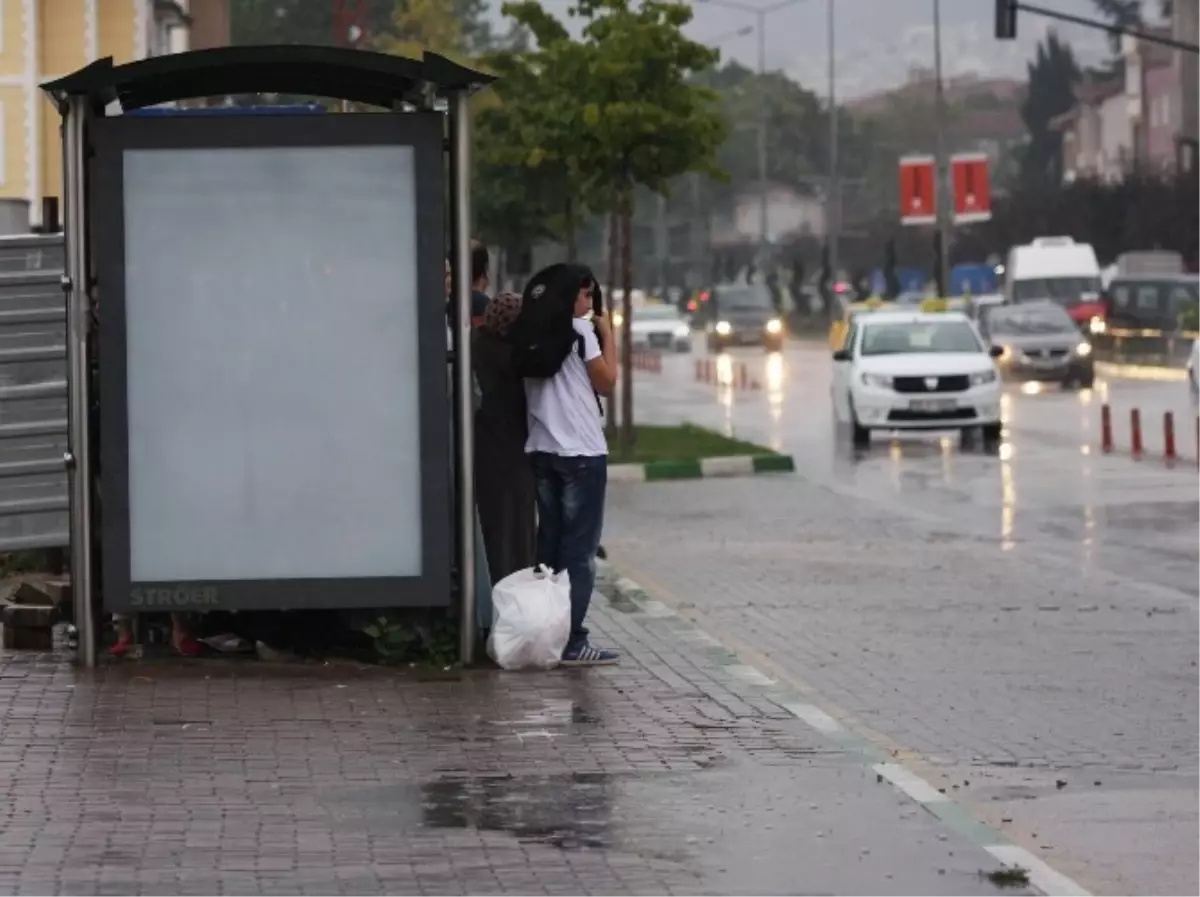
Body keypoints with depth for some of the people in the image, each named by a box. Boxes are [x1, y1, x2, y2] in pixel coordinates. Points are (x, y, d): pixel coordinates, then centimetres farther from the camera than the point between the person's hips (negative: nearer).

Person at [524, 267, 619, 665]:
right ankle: (573, 641, -5)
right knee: (580, 550, -3)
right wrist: (607, 335, 4)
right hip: (581, 452, -7)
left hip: (541, 449, 7)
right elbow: (606, 383, -5)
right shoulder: (580, 330, -10)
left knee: (549, 543, 12)